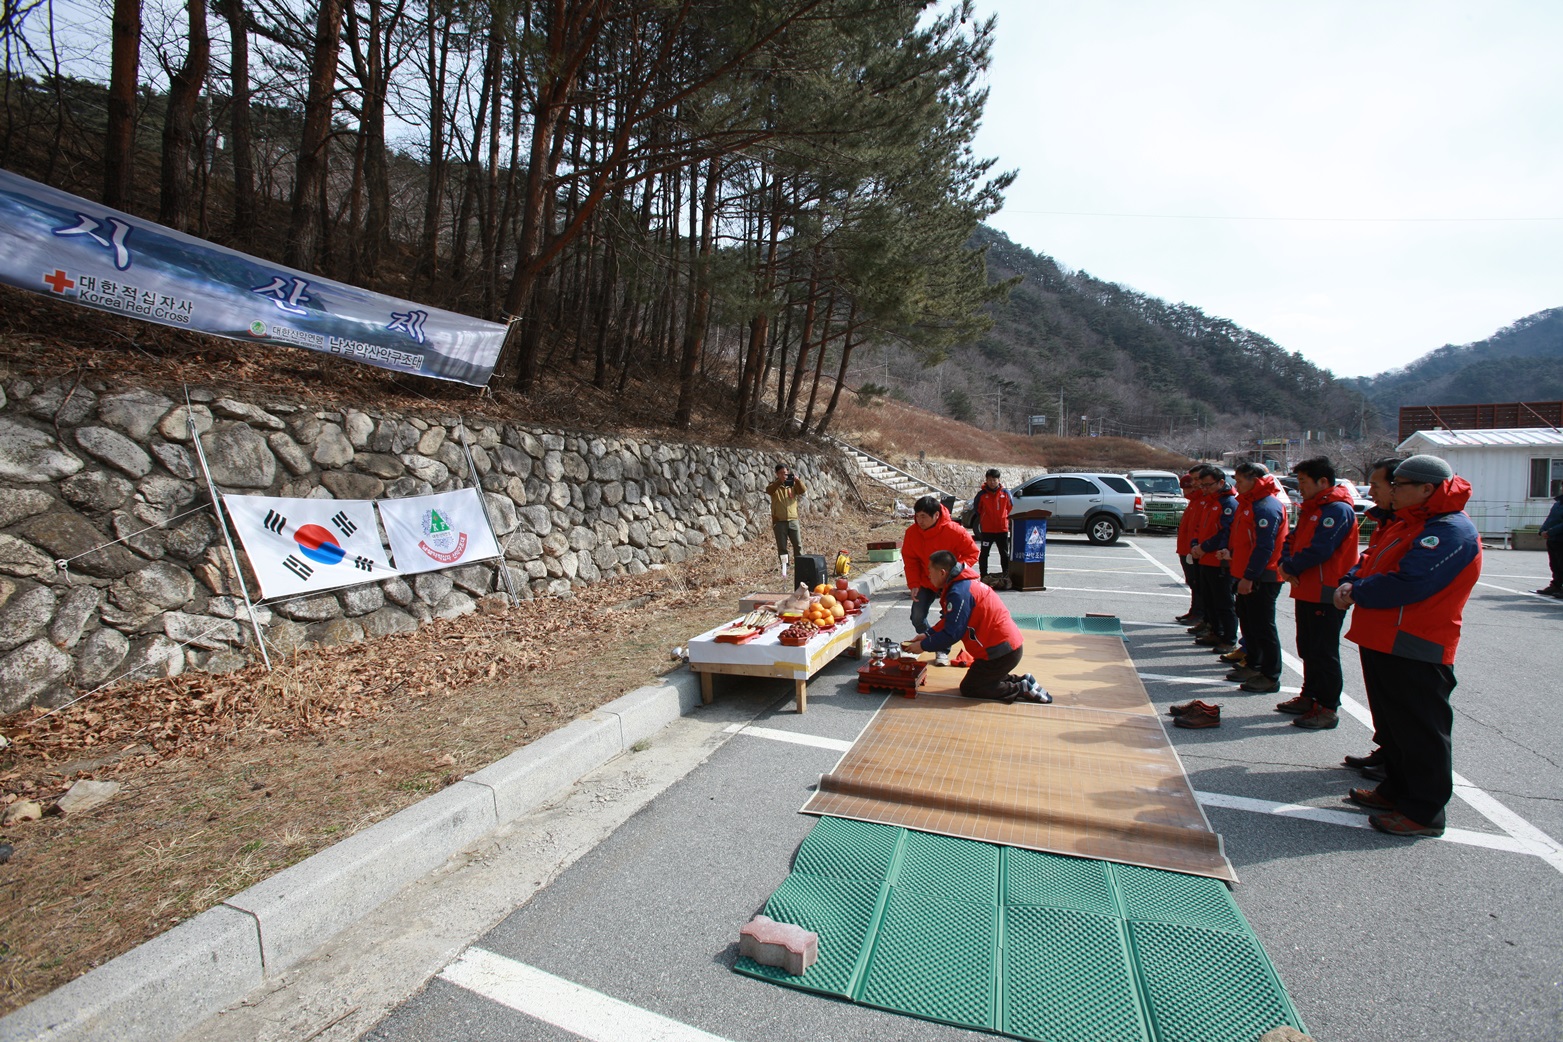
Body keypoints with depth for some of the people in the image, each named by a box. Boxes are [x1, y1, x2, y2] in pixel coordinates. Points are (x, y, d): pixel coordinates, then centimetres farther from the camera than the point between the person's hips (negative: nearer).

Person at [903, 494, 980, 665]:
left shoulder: (954, 531, -25)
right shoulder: (912, 532, -16)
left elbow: (972, 553, -14)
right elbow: (910, 560, -5)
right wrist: (914, 584, -14)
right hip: (925, 583, 3)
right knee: (917, 617, -5)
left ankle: (942, 651, 13)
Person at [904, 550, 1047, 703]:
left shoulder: (959, 593, -23)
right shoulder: (964, 583, 9)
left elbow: (952, 633, -21)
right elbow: (948, 621, 16)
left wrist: (923, 646, -11)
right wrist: (928, 635, 7)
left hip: (1001, 650, -10)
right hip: (1007, 644, 10)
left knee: (968, 689, 3)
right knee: (981, 680, 23)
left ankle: (1022, 689, 1)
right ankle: (1021, 681, 16)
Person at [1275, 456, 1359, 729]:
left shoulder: (1338, 509, -16)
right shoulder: (1310, 508, 15)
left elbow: (1319, 550, -24)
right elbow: (1293, 541, 14)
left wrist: (1290, 567, -10)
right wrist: (1286, 565, -5)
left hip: (1326, 594, -10)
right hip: (1306, 591, 10)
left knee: (1324, 653, -3)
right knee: (1308, 649, 17)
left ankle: (1328, 708, 5)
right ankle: (1310, 697, 28)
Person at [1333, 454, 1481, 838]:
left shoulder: (1451, 531, -17)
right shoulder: (1410, 524, 16)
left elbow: (1406, 585, -27)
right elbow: (1372, 562, 19)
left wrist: (1356, 593, -14)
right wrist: (1351, 582, -1)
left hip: (1415, 652, -10)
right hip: (1385, 644, 10)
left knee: (1420, 732, 1)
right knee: (1392, 725, 20)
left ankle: (1424, 812, 11)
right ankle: (1397, 791, 33)